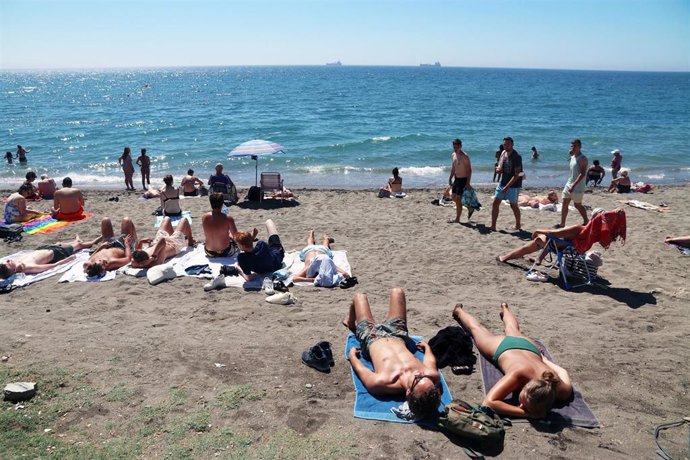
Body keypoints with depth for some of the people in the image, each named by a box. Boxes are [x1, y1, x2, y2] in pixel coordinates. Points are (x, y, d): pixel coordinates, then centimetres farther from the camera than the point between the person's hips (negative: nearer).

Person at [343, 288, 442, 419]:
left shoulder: (381, 383, -49)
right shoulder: (433, 376, -41)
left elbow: (359, 368, -26)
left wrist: (352, 354, -6)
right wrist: (427, 346, 7)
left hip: (372, 337, -3)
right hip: (397, 336, 3)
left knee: (359, 296, 18)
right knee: (397, 291, 22)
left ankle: (351, 323, 54)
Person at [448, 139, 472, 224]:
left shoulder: (465, 157, -17)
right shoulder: (453, 155, 7)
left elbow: (469, 170, -18)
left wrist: (468, 183, -23)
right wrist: (450, 179, 16)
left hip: (463, 179, -8)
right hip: (456, 179, 8)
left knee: (458, 199, -7)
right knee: (454, 198, 13)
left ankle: (457, 219, 2)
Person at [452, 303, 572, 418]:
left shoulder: (561, 389, -40)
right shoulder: (518, 374, -49)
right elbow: (488, 402, -55)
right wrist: (526, 413, -58)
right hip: (503, 347, -3)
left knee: (513, 331, 40)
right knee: (475, 328, 31)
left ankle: (505, 308, 70)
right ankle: (459, 311, 60)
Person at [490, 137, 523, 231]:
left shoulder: (516, 157, -17)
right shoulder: (503, 153, 5)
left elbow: (517, 175, -21)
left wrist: (507, 187, -27)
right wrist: (498, 168, -10)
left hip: (513, 185, -7)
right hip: (502, 182, 7)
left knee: (513, 205, 7)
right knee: (495, 203, 1)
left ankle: (518, 225, 28)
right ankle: (493, 226, 5)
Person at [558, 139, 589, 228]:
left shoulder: (582, 159, -16)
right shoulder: (572, 157, 10)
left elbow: (582, 174, -24)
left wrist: (573, 185, -28)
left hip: (578, 186, -8)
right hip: (569, 184, 8)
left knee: (577, 205, 3)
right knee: (564, 203, 4)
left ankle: (586, 221, 22)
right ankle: (562, 224, 7)